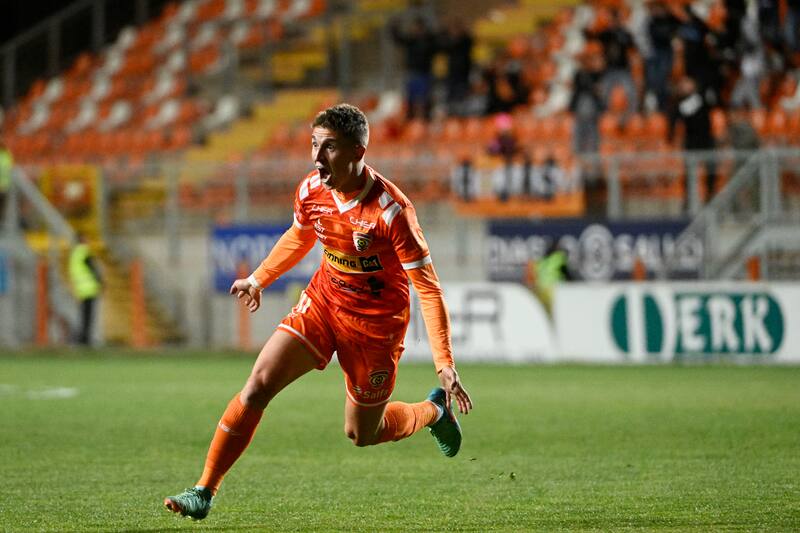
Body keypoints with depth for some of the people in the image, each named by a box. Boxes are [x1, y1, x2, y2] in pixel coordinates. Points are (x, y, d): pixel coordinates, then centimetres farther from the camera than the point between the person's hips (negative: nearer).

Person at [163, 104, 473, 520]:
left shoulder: (390, 210, -27)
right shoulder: (311, 191, -10)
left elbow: (427, 288, -22)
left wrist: (444, 364, -26)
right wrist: (259, 279, 25)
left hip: (375, 321, -4)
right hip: (323, 300, 4)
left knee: (361, 435, 10)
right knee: (257, 385, -14)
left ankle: (433, 411, 41)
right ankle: (204, 491, -8)